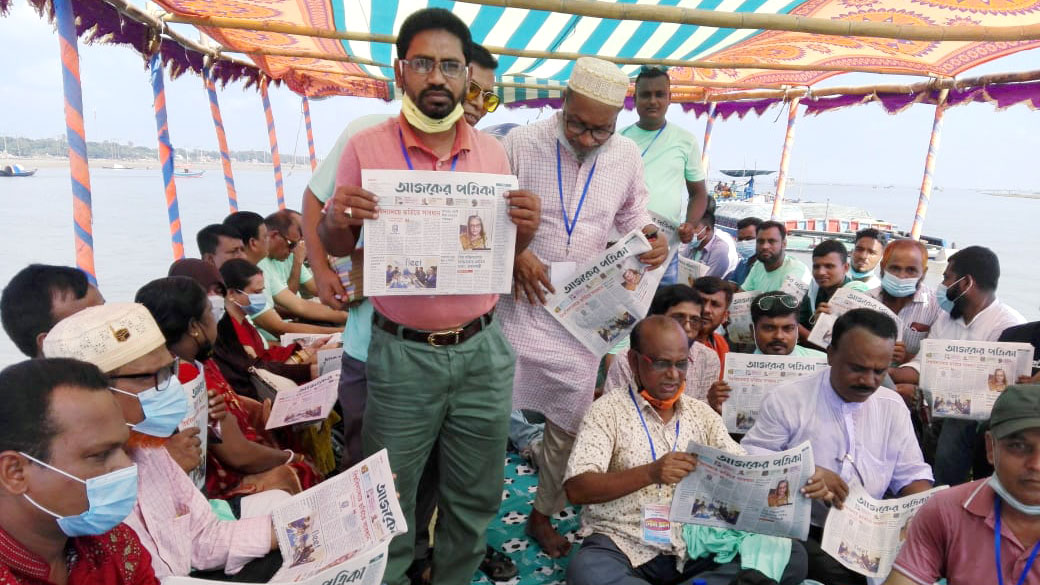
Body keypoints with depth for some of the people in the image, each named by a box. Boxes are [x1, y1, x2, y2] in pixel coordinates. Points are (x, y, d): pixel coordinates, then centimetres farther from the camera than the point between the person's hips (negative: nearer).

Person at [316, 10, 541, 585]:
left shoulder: (492, 151, 4)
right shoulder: (366, 147, -4)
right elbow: (336, 248, 4)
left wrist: (526, 227, -10)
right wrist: (336, 221, -19)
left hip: (484, 349, 3)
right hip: (402, 355, -2)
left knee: (475, 496, 17)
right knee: (390, 500, 12)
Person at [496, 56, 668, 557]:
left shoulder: (626, 155, 2)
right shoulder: (521, 143, -8)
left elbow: (632, 214, 17)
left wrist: (652, 235, -5)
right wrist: (514, 253, -17)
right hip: (520, 300, -3)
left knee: (568, 422, 11)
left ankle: (543, 514, 35)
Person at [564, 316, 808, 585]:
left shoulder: (702, 413, 11)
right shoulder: (607, 409, -5)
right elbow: (576, 488, -15)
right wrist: (650, 473, -27)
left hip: (692, 546, 4)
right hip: (622, 545, -3)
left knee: (792, 556, -14)